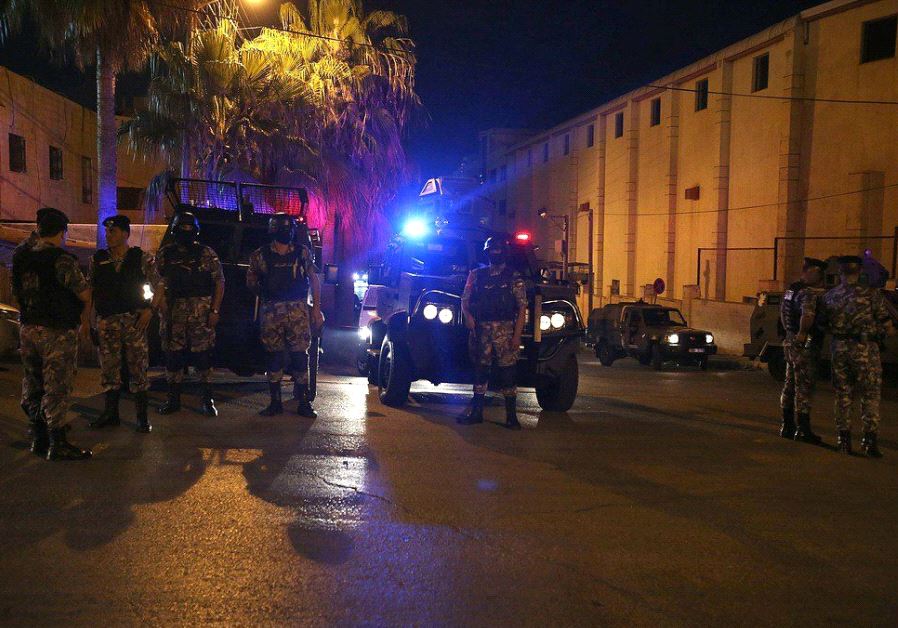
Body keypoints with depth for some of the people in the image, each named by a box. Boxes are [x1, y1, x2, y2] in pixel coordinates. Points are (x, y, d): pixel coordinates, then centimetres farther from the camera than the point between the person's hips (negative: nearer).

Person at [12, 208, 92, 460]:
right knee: (56, 389, -1)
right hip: (57, 334, -7)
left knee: (32, 387, 15)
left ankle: (38, 438, 26)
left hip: (28, 330, 7)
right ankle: (56, 445, 3)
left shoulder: (21, 258, 4)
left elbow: (18, 292, 16)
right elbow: (85, 294, -14)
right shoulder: (62, 260, -17)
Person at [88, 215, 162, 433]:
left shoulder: (142, 258, -1)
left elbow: (159, 286, 2)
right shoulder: (97, 259, 6)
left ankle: (142, 417, 7)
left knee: (138, 367, -1)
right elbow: (89, 291, 10)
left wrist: (149, 309, -9)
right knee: (108, 368, 9)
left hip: (134, 319, -3)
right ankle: (110, 413, 21)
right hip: (106, 321, 3)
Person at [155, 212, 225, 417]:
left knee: (203, 357, -1)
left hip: (201, 314, -2)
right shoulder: (165, 254, 11)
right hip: (173, 313, 2)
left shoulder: (207, 254, 5)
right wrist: (162, 304, -6)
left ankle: (208, 400, 9)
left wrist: (215, 310, -4)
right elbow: (158, 282, 10)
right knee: (173, 356, 6)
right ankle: (173, 400, 18)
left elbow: (219, 282, 3)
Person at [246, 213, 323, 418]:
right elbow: (251, 281, 14)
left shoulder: (303, 252, 5)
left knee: (300, 355, -1)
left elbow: (314, 280, 7)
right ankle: (275, 402, 14)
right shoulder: (261, 255, 4)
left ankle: (304, 403, 6)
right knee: (273, 356, 4)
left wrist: (316, 308, 2)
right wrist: (265, 296, 10)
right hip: (272, 312, 1)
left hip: (299, 310, 0)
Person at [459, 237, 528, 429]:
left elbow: (522, 308, -1)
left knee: (507, 372, -4)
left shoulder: (514, 278, 4)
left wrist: (517, 335, -10)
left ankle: (511, 416, 2)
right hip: (480, 329, 3)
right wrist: (467, 316, -7)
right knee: (480, 370, 8)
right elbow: (465, 299, 14)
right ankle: (476, 412, 17)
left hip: (505, 330, -3)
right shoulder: (476, 275, 13)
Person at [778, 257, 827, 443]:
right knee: (804, 387, -4)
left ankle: (787, 426, 23)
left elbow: (783, 313, 25)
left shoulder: (793, 289, 11)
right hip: (805, 345, -10)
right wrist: (802, 334, -21)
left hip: (790, 342, 10)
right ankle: (803, 429, 1)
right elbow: (808, 314, -37)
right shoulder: (811, 293, -19)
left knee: (791, 384, 15)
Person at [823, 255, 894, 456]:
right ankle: (869, 440, 2)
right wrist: (887, 330, 16)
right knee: (870, 395, 5)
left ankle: (844, 439, 15)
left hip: (839, 348, 4)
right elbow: (887, 327, -5)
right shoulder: (871, 294, -8)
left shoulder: (829, 296, 4)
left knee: (842, 394, 11)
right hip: (864, 349, -3)